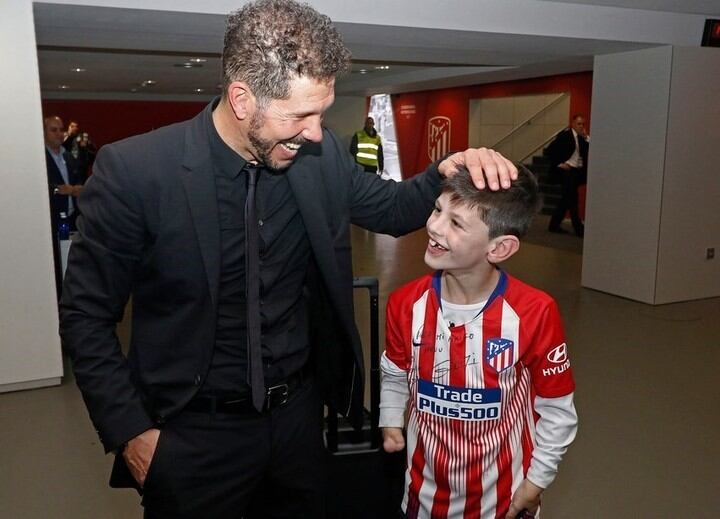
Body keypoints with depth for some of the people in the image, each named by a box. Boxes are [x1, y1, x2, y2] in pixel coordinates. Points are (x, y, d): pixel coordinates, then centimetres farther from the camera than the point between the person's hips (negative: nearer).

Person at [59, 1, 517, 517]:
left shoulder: (320, 155, -8)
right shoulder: (133, 170, -19)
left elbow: (391, 209, 8)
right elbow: (86, 315, -10)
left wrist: (447, 170, -12)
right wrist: (130, 432, -12)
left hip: (299, 410, 4)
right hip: (192, 433, -3)